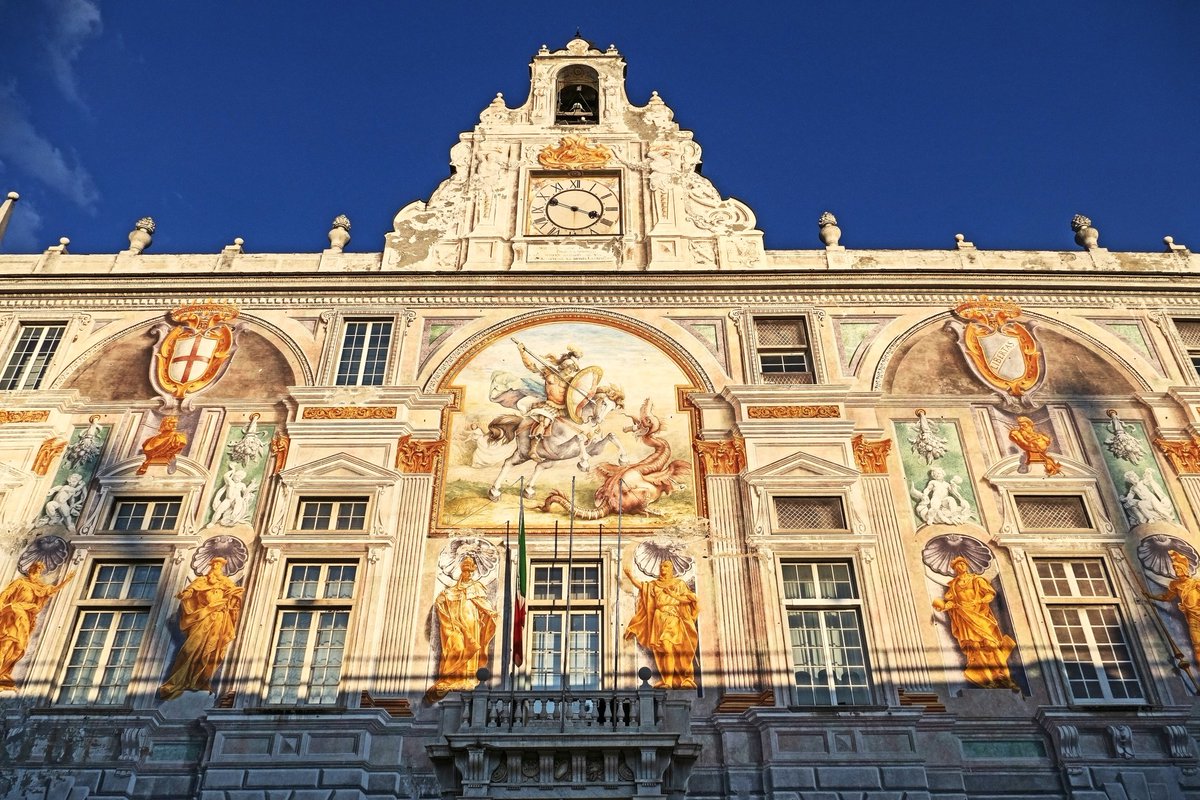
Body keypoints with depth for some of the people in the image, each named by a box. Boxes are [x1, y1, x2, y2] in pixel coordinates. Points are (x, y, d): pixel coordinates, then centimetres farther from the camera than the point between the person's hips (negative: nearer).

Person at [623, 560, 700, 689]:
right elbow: (640, 585, 1)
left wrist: (674, 595, -5)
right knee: (660, 650, -4)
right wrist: (630, 575, -14)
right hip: (659, 619, 4)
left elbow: (689, 599, 5)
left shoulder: (679, 583, 12)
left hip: (673, 619, -3)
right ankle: (666, 681, 0)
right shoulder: (654, 584, 17)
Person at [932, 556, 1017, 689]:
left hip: (979, 613, -1)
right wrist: (944, 606, -10)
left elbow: (991, 593, 5)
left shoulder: (977, 580, 14)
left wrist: (979, 601, -11)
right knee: (974, 645, -15)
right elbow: (951, 601, 11)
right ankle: (986, 678, -21)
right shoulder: (954, 584, 19)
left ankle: (1002, 676, -14)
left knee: (990, 643, -15)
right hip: (965, 616, 1)